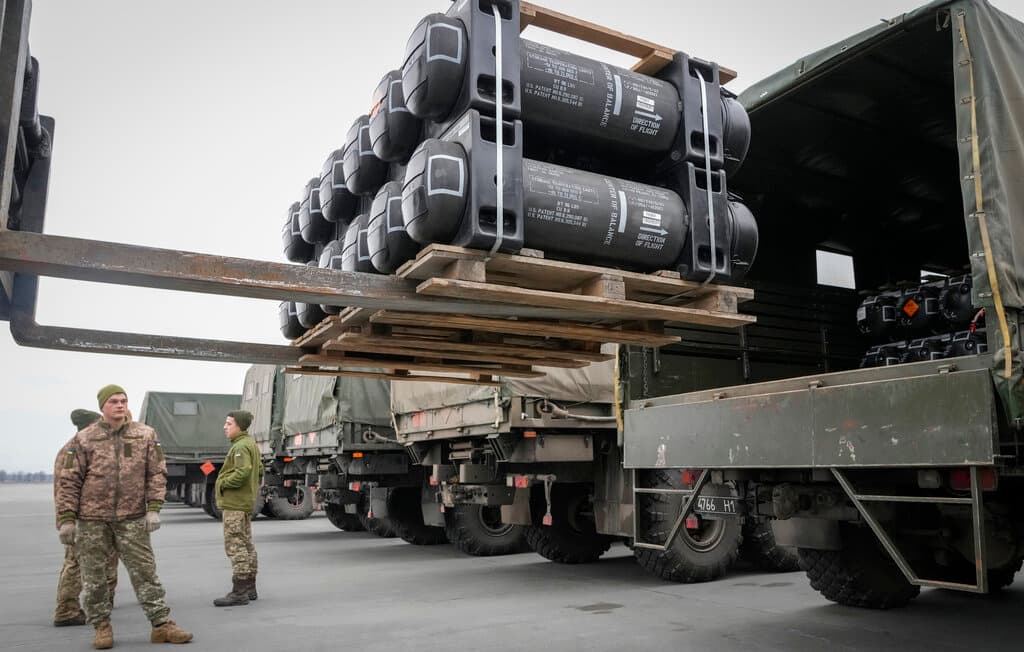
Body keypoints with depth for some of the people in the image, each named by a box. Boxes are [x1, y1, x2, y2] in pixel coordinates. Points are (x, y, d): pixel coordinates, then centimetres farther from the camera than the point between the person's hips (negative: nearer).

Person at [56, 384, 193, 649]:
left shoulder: (145, 435, 2)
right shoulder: (84, 439, -1)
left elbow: (157, 474, 2)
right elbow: (69, 481, 0)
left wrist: (153, 508, -7)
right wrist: (66, 519, -4)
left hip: (132, 518, 0)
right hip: (92, 519, 0)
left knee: (145, 572, 3)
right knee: (93, 576, 9)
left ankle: (162, 625, 8)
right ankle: (102, 627, 26)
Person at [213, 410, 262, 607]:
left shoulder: (240, 446, -16)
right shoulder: (251, 444, 16)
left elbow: (243, 471, -28)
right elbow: (259, 470, 23)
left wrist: (223, 484, -16)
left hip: (235, 504, -11)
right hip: (246, 502, 11)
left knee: (235, 546, -8)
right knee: (246, 545, 15)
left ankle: (239, 592, -6)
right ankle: (249, 588, 24)